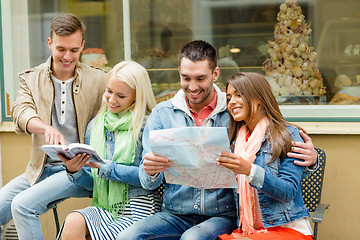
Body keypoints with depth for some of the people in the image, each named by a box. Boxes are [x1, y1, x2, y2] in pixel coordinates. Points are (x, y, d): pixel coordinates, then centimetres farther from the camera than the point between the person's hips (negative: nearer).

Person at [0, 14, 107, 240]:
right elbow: (21, 113, -12)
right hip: (42, 168, 4)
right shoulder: (32, 79, 6)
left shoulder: (99, 81, 0)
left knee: (23, 204, -24)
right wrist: (48, 128, -35)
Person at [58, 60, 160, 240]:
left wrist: (103, 166, -15)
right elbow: (91, 183, 14)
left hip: (139, 211, -4)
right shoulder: (95, 125, 12)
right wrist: (75, 171, -9)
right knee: (73, 222, -27)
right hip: (105, 209, 5)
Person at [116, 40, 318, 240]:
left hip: (223, 216, -3)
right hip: (176, 214, 3)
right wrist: (150, 171, -22)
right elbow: (149, 183, 3)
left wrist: (309, 156, -16)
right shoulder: (162, 114, 6)